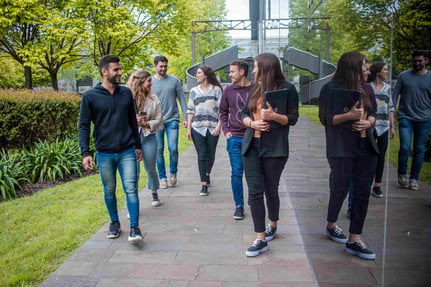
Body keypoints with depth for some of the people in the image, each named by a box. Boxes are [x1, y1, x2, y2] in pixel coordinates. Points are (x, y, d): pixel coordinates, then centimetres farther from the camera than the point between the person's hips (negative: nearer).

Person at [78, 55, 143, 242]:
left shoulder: (126, 93, 5)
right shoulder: (90, 96, -3)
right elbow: (83, 126, -2)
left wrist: (137, 145, 15)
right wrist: (85, 153, -10)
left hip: (127, 151, 1)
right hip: (104, 154, -1)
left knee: (131, 189, -5)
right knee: (109, 191, 13)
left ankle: (134, 227, 4)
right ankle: (114, 223, 32)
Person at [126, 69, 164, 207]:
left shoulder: (153, 99, 2)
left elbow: (158, 119, 3)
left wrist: (147, 124, -14)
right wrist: (134, 121, -18)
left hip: (149, 137, 3)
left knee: (150, 168, 14)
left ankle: (154, 193, 39)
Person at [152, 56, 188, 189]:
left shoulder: (174, 80, 4)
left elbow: (182, 99, 7)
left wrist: (186, 117, 2)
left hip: (172, 120, -1)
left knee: (173, 148, -8)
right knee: (159, 151, 4)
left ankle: (173, 173, 16)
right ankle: (162, 177, 17)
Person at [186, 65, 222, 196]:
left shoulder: (216, 89, 5)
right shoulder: (194, 91, 11)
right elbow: (190, 110, 9)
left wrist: (219, 125, -8)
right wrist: (188, 128, 3)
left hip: (213, 127, -1)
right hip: (197, 128, 1)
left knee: (211, 155, 8)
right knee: (202, 155, -4)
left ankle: (207, 174, 36)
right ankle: (204, 184, 1)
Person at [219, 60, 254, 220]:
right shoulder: (228, 90, 4)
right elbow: (223, 112, 14)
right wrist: (226, 130, 4)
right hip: (235, 138, 1)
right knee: (236, 173, 2)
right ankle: (239, 206, 13)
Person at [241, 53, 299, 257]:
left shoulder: (287, 89, -3)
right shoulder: (256, 89, 13)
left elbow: (293, 118, -4)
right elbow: (244, 114, 15)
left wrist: (274, 116, -21)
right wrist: (252, 123, -6)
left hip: (274, 148, -4)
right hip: (251, 146, 5)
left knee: (271, 190, 8)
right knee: (254, 192, -2)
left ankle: (272, 225, 35)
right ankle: (261, 238, 4)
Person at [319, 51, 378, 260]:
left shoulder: (366, 88, 12)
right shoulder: (331, 88, -5)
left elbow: (373, 113, 18)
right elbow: (326, 118, -8)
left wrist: (368, 122, -4)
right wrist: (349, 115, -23)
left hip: (366, 147, 6)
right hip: (342, 149, -6)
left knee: (362, 193, 4)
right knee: (340, 190, 5)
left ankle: (354, 240, 12)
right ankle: (331, 225, 33)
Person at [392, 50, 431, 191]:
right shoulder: (404, 76, 4)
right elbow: (395, 95, 6)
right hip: (405, 118, -1)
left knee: (419, 150, 5)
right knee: (405, 147, -10)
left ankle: (414, 179, 19)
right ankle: (402, 174, 14)